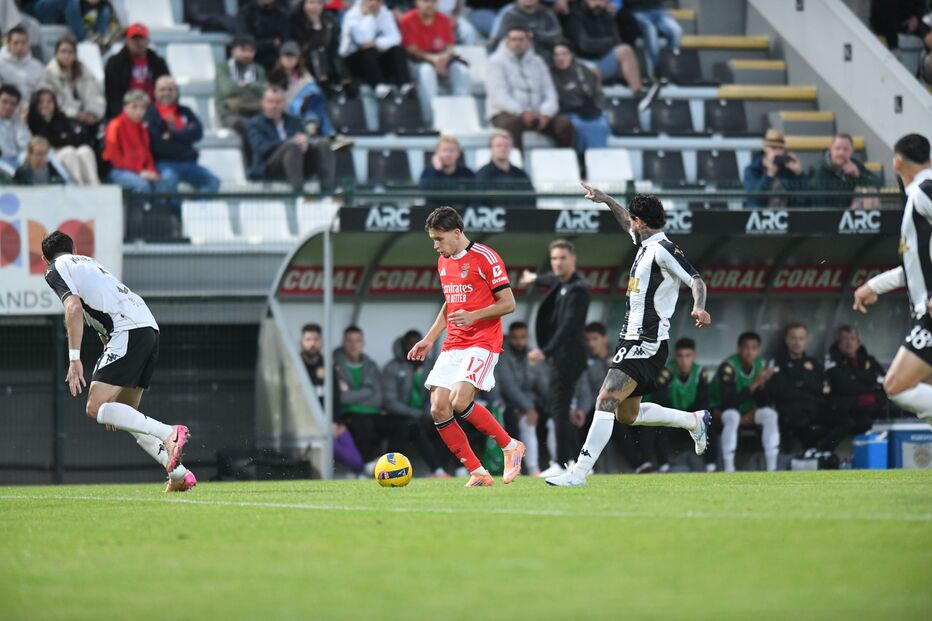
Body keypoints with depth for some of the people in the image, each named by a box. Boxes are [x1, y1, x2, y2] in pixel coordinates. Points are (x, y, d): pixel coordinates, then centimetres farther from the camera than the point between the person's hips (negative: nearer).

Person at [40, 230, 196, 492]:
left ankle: (170, 434, -27)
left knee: (96, 408, -13)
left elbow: (74, 308, -10)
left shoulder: (56, 269, 9)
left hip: (128, 331, -8)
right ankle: (179, 473, 4)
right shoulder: (89, 262, 34)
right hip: (150, 327, 8)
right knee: (125, 414, 15)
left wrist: (74, 359, -13)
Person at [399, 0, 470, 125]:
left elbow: (449, 46, 3)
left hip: (441, 58, 4)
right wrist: (432, 58, -28)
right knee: (426, 70, -38)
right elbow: (412, 49, -12)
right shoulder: (408, 20, -8)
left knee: (462, 70, -23)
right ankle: (430, 118, -41)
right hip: (418, 61, -4)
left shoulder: (443, 20, 4)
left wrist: (445, 57, -22)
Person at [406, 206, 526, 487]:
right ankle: (478, 473, 3)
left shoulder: (485, 258, -9)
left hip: (482, 342, -8)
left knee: (460, 402, -24)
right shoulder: (443, 262, 16)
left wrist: (473, 316, -21)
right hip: (452, 345, 8)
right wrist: (429, 339, 19)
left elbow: (508, 303, -9)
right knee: (439, 410, -6)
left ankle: (511, 447, -3)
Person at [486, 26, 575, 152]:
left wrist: (545, 113, -13)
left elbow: (550, 92, 9)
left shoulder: (537, 62, 17)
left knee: (564, 124, -21)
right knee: (513, 123, -39)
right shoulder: (497, 62, 3)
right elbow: (499, 96, -9)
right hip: (505, 113, -4)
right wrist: (522, 112, -23)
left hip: (535, 113, 4)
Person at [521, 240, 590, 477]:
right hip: (560, 357, 10)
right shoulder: (561, 281, 11)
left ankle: (562, 463, -11)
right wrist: (535, 279, 60)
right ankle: (578, 460, 17)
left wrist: (546, 351, -37)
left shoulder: (578, 289, -17)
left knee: (559, 409, -11)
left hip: (568, 356, -10)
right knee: (559, 409, 12)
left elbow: (568, 326, -28)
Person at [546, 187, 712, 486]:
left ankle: (579, 472, -23)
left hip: (646, 345, -10)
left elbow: (696, 280, -20)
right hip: (633, 340, 10)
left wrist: (699, 307, -38)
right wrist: (605, 199, 39)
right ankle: (695, 421, 29)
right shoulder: (647, 245, 15)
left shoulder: (663, 249, -13)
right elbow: (628, 224, 36)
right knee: (627, 413, 16)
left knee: (606, 401, -18)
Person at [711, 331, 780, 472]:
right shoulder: (728, 367, -23)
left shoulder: (761, 365, -5)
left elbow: (765, 403, -2)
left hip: (747, 412, 6)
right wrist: (755, 384, -35)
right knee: (732, 416, -37)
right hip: (722, 411, -6)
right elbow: (728, 402, -34)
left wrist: (763, 384, -24)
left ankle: (772, 469, -21)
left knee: (770, 414, -19)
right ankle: (728, 470, -35)